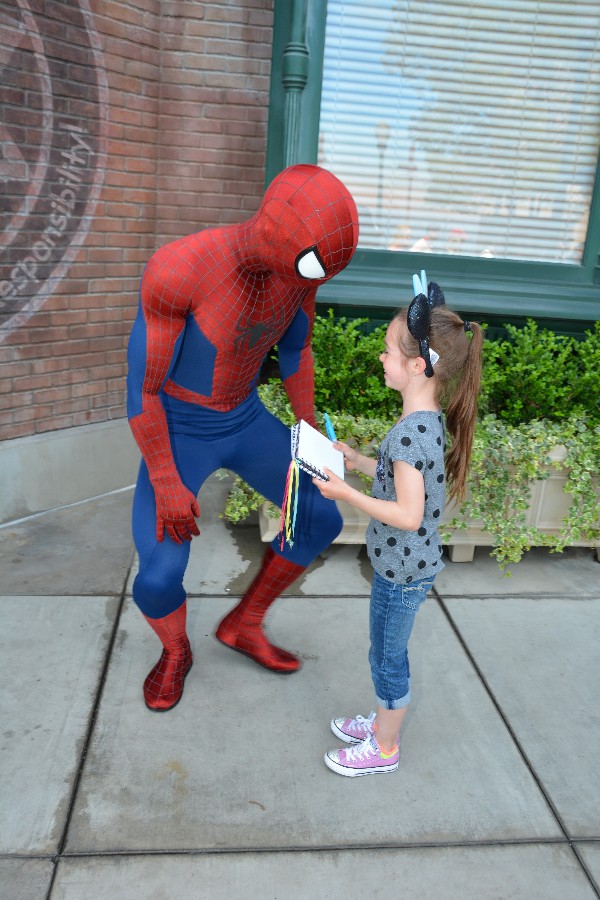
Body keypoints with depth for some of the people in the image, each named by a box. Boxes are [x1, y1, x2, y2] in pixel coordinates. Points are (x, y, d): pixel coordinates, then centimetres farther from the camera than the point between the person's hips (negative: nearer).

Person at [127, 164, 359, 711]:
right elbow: (140, 387, -25)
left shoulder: (299, 258, -16)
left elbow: (297, 349, 1)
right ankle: (176, 652, 25)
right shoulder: (175, 270, -35)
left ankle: (244, 625, 24)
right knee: (159, 581, -12)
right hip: (175, 434, -5)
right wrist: (166, 487, -19)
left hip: (244, 421, 5)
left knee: (323, 522, 4)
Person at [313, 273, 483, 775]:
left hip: (402, 571, -9)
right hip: (404, 564, 9)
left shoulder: (411, 431, -29)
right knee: (389, 654, 25)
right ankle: (383, 723, 46)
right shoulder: (430, 420, 1)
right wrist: (358, 461, 8)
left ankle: (383, 749, 33)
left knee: (388, 658, 12)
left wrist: (346, 493, -22)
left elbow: (407, 514, -29)